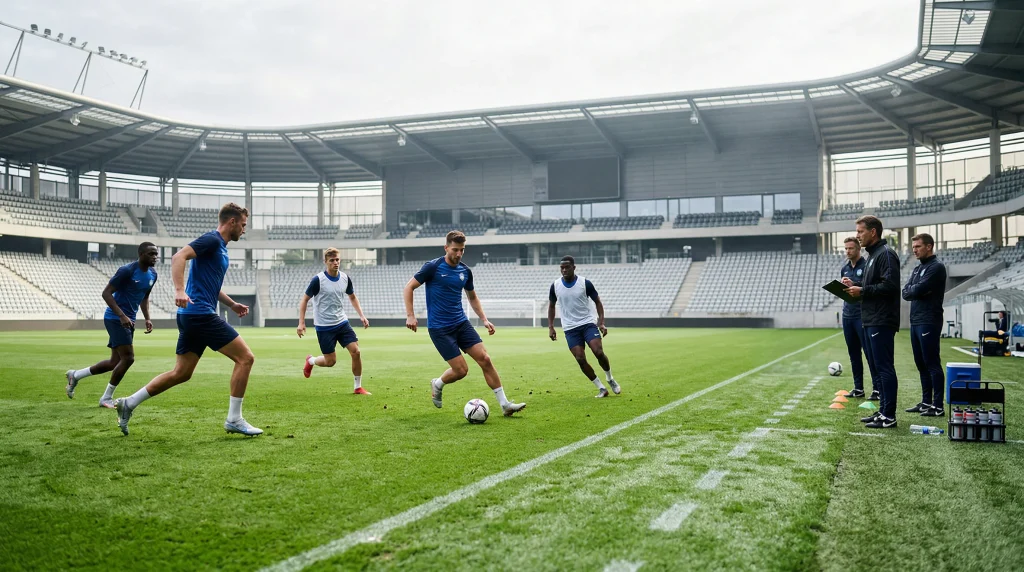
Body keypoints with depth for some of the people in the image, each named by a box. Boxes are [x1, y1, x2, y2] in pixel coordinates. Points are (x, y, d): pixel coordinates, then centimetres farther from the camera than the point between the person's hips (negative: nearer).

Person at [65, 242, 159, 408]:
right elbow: (106, 293, -17)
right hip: (116, 319, -9)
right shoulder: (127, 270, -17)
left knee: (115, 362, 11)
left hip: (129, 321, 9)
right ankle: (106, 398, 2)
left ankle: (75, 375, 30)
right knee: (128, 358, -13)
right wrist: (122, 316, -26)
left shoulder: (152, 275, 7)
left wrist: (147, 318, 8)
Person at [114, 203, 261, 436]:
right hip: (201, 314, -10)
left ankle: (128, 403, 19)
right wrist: (179, 290, -32)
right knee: (245, 358, -7)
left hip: (192, 315, 10)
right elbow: (178, 257, -21)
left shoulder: (220, 247, 22)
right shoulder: (212, 239, -8)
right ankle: (234, 419, -3)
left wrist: (233, 305, 24)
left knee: (181, 373, 13)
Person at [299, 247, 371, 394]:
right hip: (324, 327, -4)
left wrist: (361, 315, 6)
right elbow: (304, 300, -5)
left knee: (355, 351, -10)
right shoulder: (318, 280, -14)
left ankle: (358, 387, 4)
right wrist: (301, 323, -12)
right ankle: (310, 361, 34)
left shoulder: (345, 278, 1)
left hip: (342, 323, 4)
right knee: (330, 361, 0)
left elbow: (352, 297, 18)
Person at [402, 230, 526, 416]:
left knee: (485, 359, -7)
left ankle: (505, 404, 0)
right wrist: (410, 315, -14)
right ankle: (437, 385, 24)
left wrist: (484, 319, 11)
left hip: (461, 323, 5)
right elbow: (408, 288, -5)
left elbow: (472, 297, 22)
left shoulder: (465, 271, 7)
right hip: (439, 328, -5)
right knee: (461, 369, -9)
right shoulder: (433, 267, -9)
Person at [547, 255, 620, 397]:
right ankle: (601, 388, 5)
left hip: (588, 323, -2)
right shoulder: (555, 286, 0)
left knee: (599, 352, -16)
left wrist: (601, 323, -6)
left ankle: (610, 379, 13)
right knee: (580, 359, -9)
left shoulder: (585, 283, -6)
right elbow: (551, 306, 14)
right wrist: (551, 327, 6)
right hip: (570, 329, 2)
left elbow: (597, 302, 4)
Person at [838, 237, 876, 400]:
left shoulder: (866, 266, -5)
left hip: (863, 316, -7)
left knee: (870, 353, -6)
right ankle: (858, 388, 15)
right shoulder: (844, 269, 16)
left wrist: (853, 285, -23)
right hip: (847, 316, 7)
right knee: (853, 354, 9)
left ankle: (877, 388, -2)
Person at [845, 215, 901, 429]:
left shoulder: (886, 254, -12)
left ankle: (889, 416, -3)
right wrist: (856, 287, 8)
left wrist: (862, 291, -15)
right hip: (871, 321, 10)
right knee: (876, 366, 13)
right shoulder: (873, 255, 19)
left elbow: (890, 285, -22)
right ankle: (883, 411, 21)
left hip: (882, 321, -10)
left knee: (884, 367, -7)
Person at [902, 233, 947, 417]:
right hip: (915, 321, 9)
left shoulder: (936, 267, -8)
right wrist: (917, 290, -7)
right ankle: (926, 402, 19)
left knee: (932, 364, -7)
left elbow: (918, 290, -17)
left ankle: (938, 406, -5)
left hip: (929, 322, -9)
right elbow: (906, 293, 9)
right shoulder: (918, 269, 19)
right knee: (921, 364, 12)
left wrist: (912, 290, 1)